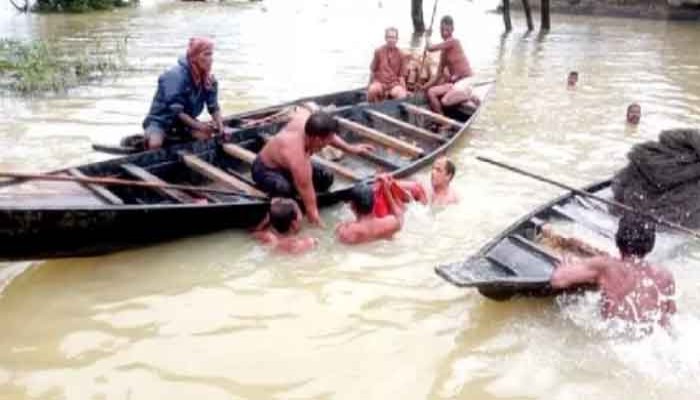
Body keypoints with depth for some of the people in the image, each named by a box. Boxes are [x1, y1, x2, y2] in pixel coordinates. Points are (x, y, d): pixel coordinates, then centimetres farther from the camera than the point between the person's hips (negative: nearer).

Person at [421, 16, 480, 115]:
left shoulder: (453, 41, -13)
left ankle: (470, 96, -1)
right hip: (453, 82, 8)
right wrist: (425, 86, 6)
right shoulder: (444, 51, 11)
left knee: (445, 101, -27)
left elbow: (430, 48, -14)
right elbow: (439, 74, 12)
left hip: (465, 81, -8)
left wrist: (428, 36, 6)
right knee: (431, 92, -6)